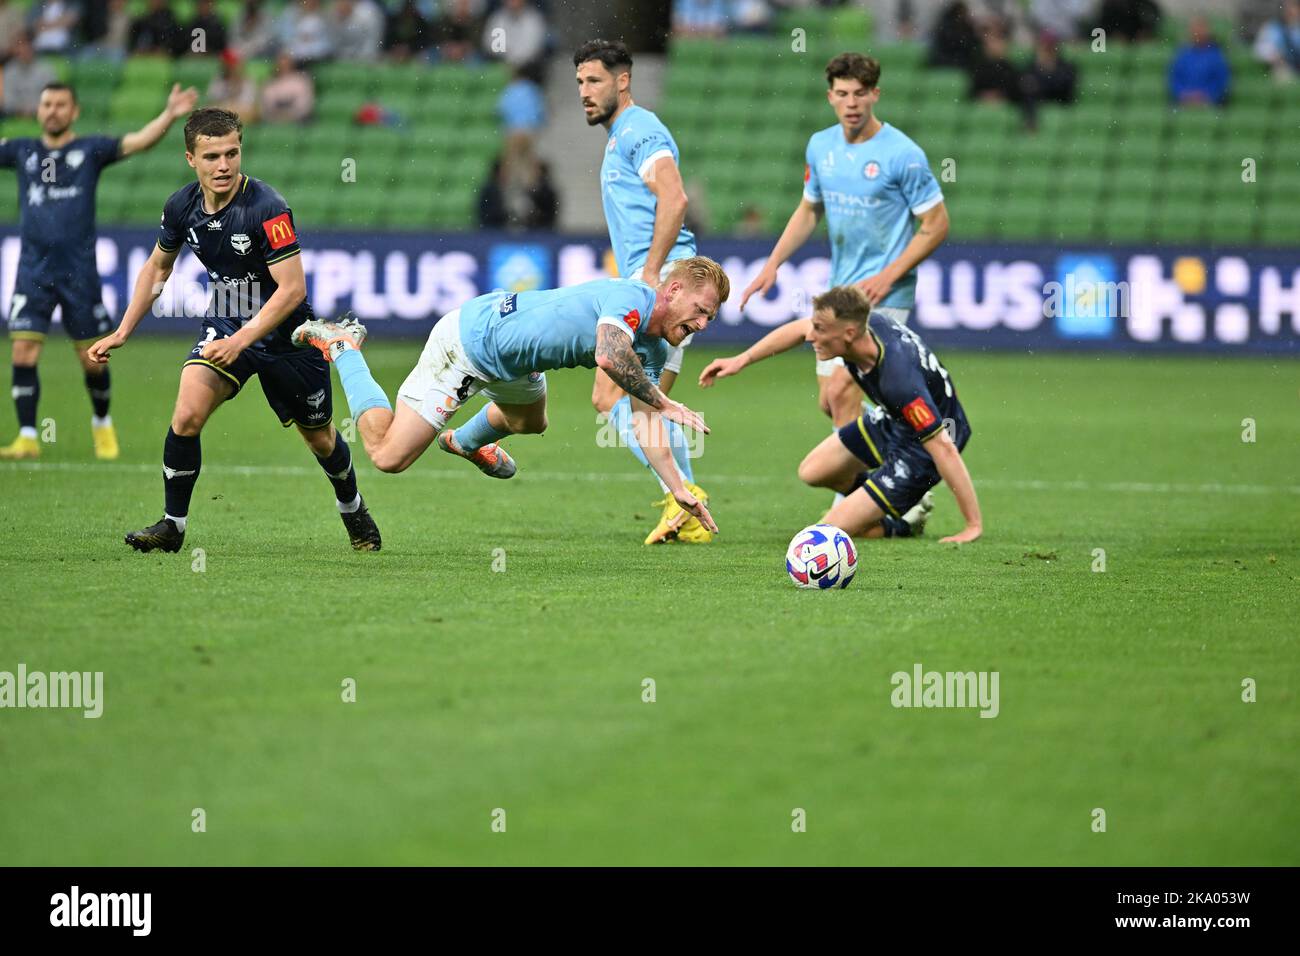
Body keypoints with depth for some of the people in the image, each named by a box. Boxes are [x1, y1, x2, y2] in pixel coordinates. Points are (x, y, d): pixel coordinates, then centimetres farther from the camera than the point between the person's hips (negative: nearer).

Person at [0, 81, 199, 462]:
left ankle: (102, 425, 27)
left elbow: (138, 141, -7)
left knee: (91, 359, 3)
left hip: (79, 270, -2)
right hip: (33, 270, 2)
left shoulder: (91, 150, 3)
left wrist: (169, 115, -24)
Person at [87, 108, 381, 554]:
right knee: (186, 414, -19)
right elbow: (157, 267, 10)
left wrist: (241, 340, -34)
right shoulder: (182, 206, -9)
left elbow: (292, 289, -27)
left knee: (320, 438, 12)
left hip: (286, 334, -3)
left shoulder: (267, 208, -27)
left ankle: (353, 509, 43)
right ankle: (172, 526, -5)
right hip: (224, 326, 3)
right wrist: (123, 332, 7)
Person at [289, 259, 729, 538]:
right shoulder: (631, 297, -29)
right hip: (466, 344, -9)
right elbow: (608, 355, -48)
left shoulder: (652, 351, -2)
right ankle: (342, 345, 12)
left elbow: (646, 424, 0)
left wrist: (679, 489, -9)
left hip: (511, 364, 9)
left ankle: (466, 441, 63)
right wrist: (664, 404, -40)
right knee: (389, 456, -6)